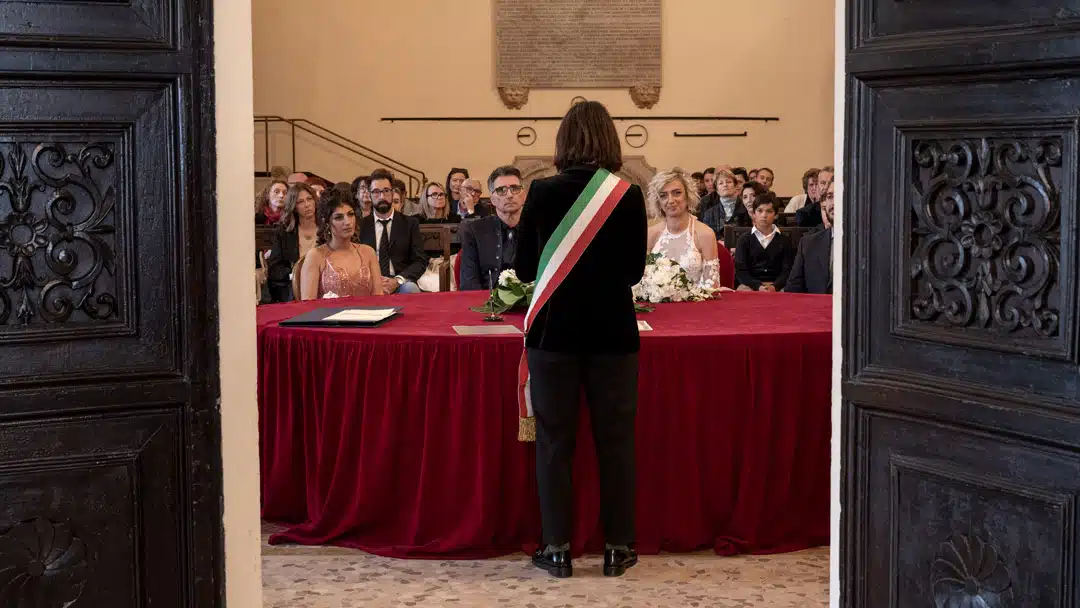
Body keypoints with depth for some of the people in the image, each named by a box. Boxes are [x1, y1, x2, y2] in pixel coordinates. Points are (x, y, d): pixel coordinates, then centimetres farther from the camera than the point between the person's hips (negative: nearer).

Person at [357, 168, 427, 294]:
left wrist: (397, 281, -15)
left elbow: (420, 261, 4)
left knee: (410, 289, -35)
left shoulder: (410, 224, 11)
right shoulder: (361, 226, 12)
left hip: (401, 284, 1)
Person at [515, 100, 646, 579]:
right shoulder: (629, 196, -5)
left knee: (554, 441, 8)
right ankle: (618, 548, 13)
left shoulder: (542, 194, -6)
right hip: (613, 333, 1)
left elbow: (523, 269, 2)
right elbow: (635, 271, 4)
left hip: (554, 332, 0)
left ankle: (557, 548, 10)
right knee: (615, 440, 9)